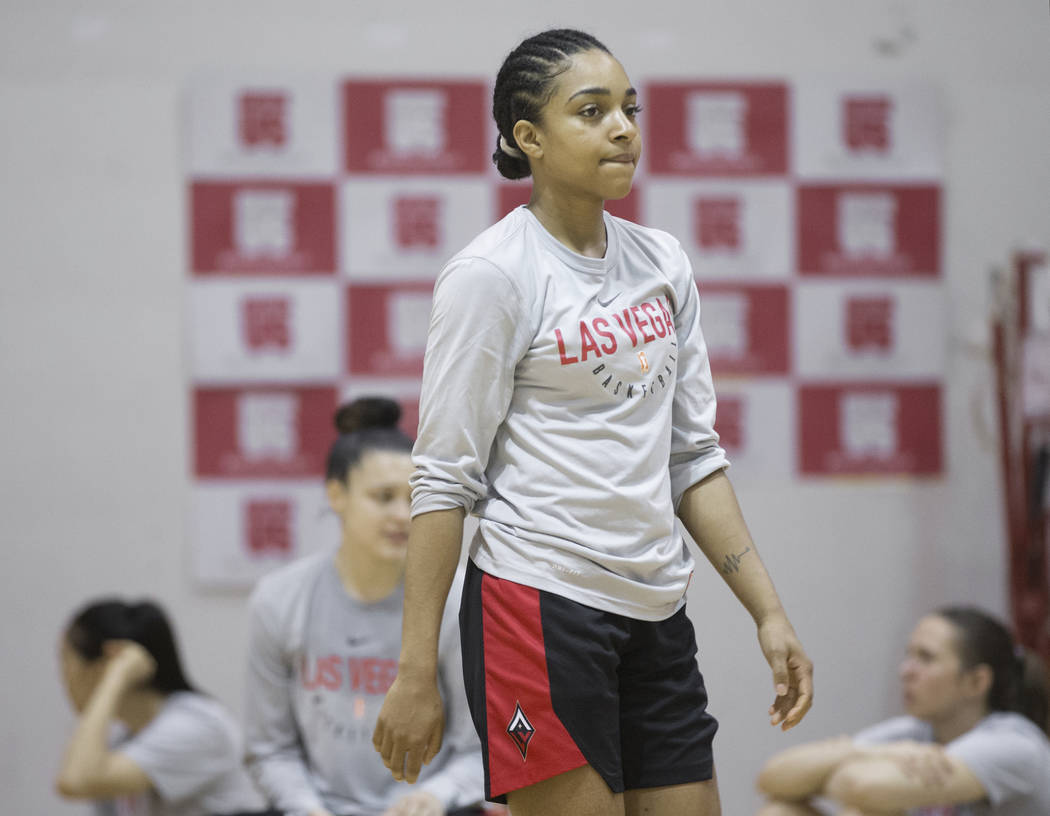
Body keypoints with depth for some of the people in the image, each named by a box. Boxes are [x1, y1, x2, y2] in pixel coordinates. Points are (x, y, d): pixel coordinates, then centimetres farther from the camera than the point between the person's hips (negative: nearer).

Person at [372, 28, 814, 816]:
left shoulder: (663, 262, 11)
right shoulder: (489, 274, -7)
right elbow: (444, 478, -9)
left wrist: (768, 611, 10)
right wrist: (417, 672, -12)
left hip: (655, 611, 7)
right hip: (540, 605, -7)